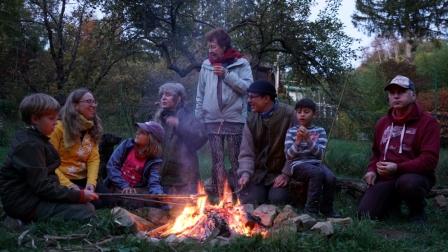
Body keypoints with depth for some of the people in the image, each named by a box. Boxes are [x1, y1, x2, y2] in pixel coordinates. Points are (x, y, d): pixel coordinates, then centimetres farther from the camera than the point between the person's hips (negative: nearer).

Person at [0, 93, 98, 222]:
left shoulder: (35, 139, 13)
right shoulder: (29, 145, -18)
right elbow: (41, 186, -22)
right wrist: (79, 195, -20)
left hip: (35, 196, 10)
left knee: (88, 206, 4)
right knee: (85, 213, -19)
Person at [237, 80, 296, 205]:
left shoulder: (288, 114, -10)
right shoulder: (251, 120, 2)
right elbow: (246, 152, 0)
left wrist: (286, 173, -14)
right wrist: (246, 172, -18)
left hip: (280, 172, -3)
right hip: (259, 173, 3)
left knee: (277, 199, -25)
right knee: (249, 201, -16)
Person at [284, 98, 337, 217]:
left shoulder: (320, 131, 8)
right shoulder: (291, 131, 5)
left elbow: (320, 154, -6)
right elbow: (288, 156, -3)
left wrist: (308, 139, -19)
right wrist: (298, 141, -18)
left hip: (316, 163, 3)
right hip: (298, 165, -3)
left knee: (331, 178, -28)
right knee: (317, 173, -34)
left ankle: (326, 209, -4)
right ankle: (311, 210, -23)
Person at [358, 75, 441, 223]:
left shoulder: (427, 122, -7)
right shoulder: (382, 123, 14)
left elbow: (430, 159, -17)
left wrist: (398, 168, -27)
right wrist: (372, 170, 6)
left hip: (416, 176, -5)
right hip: (385, 178, 5)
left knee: (408, 183, -42)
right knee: (365, 214, -15)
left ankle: (417, 212, -6)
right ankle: (394, 203, 19)